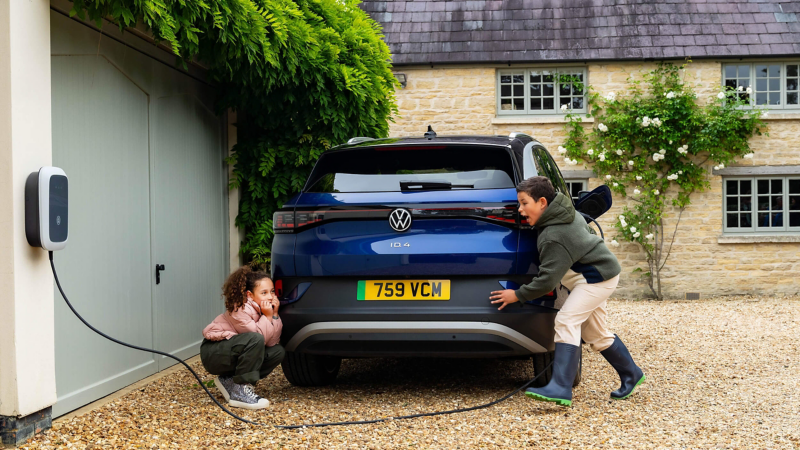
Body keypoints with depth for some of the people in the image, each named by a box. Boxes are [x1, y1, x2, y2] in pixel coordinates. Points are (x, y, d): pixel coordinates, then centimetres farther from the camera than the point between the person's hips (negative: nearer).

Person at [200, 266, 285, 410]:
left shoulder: (266, 308, -2)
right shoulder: (240, 309, -24)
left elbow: (272, 342, -11)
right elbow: (258, 337, -27)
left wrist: (275, 315, -18)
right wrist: (267, 316, -28)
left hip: (233, 357, 9)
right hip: (212, 353, -8)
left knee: (277, 352, -7)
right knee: (255, 339, -32)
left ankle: (229, 381, -1)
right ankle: (240, 391, -24)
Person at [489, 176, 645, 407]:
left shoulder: (554, 237, -27)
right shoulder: (566, 212, 1)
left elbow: (547, 280, -27)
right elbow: (586, 230, 20)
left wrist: (518, 295, -18)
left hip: (597, 278, -11)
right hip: (597, 276, 11)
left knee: (566, 320, -22)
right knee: (595, 333, 18)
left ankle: (560, 388, -30)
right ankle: (631, 375, 34)